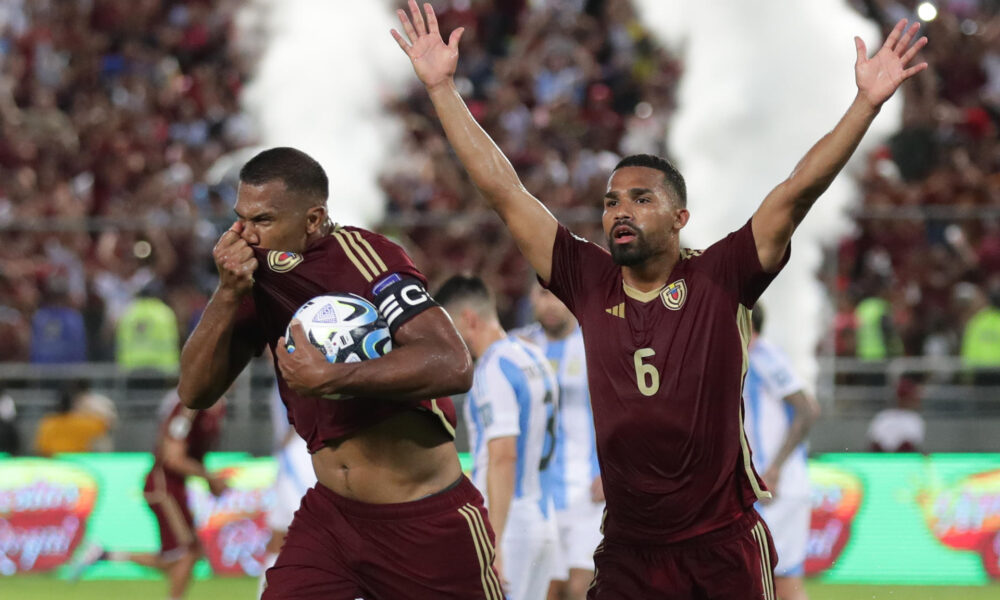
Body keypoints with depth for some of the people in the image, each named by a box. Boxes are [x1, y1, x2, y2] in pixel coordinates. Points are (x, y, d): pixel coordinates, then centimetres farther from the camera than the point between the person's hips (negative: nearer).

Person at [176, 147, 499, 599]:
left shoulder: (361, 256, -18)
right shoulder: (261, 276, 2)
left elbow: (453, 366, -30)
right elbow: (195, 392, -1)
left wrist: (329, 378, -32)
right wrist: (228, 293, -15)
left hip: (427, 522, -6)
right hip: (329, 515, 6)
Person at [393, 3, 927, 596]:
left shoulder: (720, 279, -4)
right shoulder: (589, 282, 3)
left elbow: (799, 191, -11)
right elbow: (502, 190, 4)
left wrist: (867, 102, -18)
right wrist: (442, 87, 4)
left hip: (724, 546, -2)